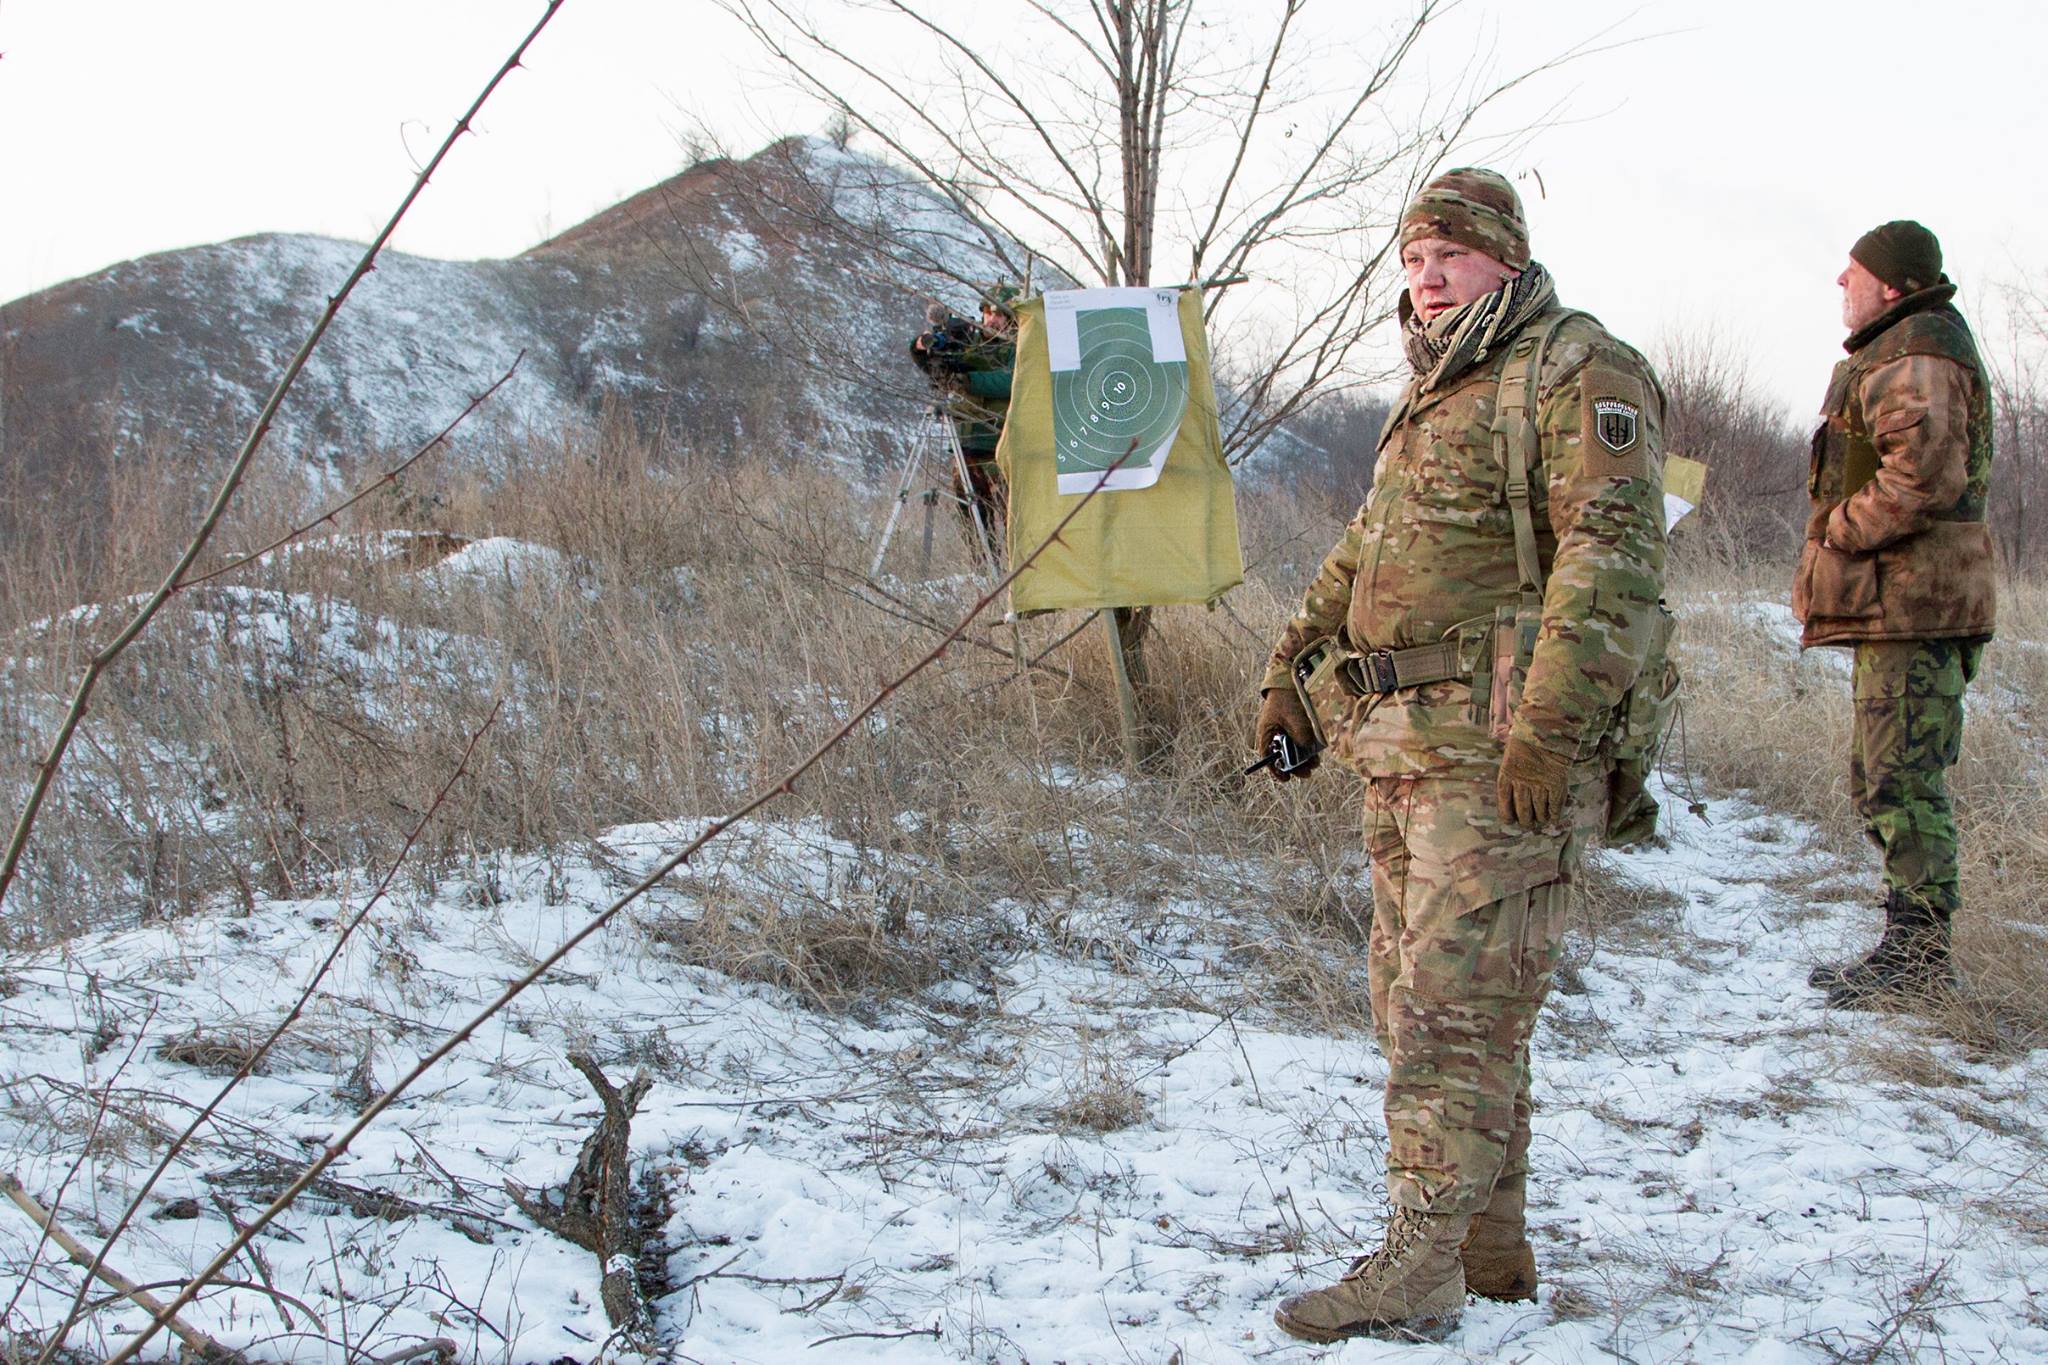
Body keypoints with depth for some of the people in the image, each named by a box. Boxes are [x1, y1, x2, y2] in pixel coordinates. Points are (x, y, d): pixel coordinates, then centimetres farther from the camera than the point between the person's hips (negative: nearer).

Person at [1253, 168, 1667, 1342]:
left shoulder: (1578, 373, -6)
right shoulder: (1438, 391, 23)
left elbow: (1613, 554, -17)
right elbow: (1366, 550, 32)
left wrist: (1550, 722, -25)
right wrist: (1293, 668, 24)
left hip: (1504, 750, -10)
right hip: (1405, 745, 10)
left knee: (1454, 1000, -10)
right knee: (1417, 994, 11)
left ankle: (1419, 1270, -7)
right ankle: (1494, 1251, 20)